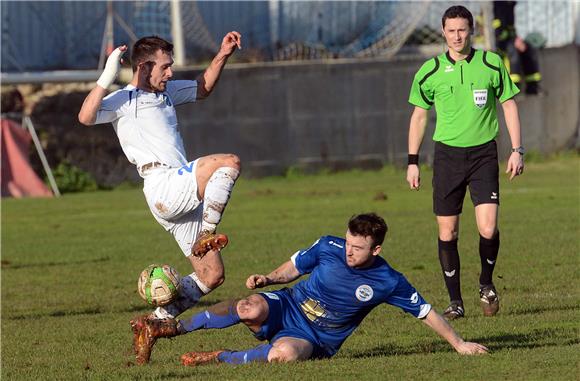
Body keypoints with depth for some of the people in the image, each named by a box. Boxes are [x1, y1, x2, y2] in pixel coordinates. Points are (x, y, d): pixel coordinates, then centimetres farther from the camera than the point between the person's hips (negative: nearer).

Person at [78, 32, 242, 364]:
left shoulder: (167, 93, 23)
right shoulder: (123, 101, -2)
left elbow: (203, 89, 41)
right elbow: (86, 117, -20)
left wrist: (223, 56, 28)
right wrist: (107, 77, -25)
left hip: (184, 195, 9)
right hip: (164, 187, -9)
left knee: (211, 276, 4)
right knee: (229, 162, -25)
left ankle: (152, 323, 10)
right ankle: (207, 235, -25)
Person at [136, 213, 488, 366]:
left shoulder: (387, 282, -10)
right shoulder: (329, 247, -5)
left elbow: (426, 312, -2)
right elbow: (295, 266, 10)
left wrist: (459, 343, 0)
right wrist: (268, 279, -8)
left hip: (315, 340, -1)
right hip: (285, 308, 1)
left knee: (284, 353, -39)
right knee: (250, 308, -35)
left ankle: (219, 358, -15)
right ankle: (175, 328, -18)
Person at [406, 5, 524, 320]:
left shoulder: (491, 64, -1)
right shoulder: (430, 72, 1)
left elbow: (509, 105, 7)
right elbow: (419, 115, 11)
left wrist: (517, 150, 0)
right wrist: (412, 161, 7)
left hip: (483, 153, -1)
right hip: (447, 154, 1)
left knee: (488, 229, -13)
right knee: (447, 233, -1)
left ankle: (486, 284, 14)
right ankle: (455, 301, 11)